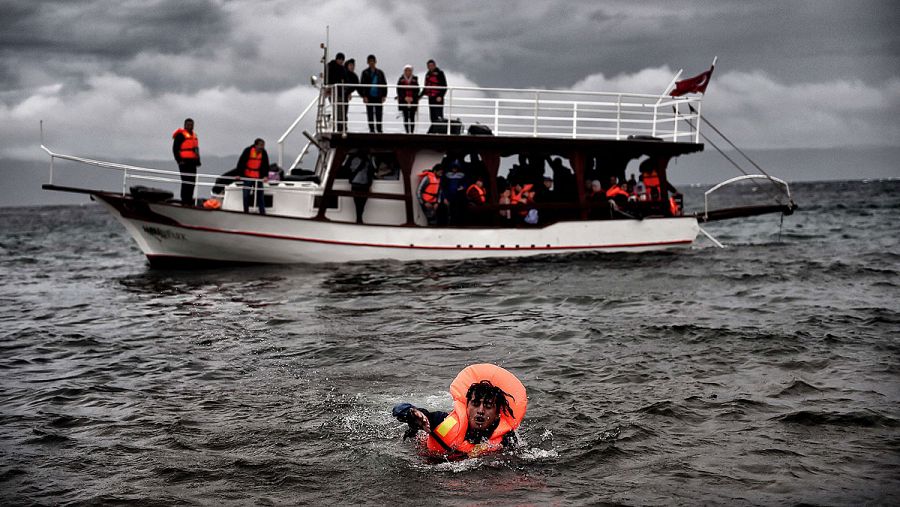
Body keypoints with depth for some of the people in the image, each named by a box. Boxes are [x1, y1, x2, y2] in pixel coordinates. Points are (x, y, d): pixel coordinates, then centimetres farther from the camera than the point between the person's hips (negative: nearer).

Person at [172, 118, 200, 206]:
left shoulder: (194, 135, 20)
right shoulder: (180, 134, -5)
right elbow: (175, 149, -9)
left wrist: (198, 160, 18)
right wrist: (179, 160, -14)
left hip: (192, 162, 8)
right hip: (184, 162, -8)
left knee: (192, 182, 10)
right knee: (186, 182, -11)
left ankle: (189, 200, 18)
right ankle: (184, 201, -9)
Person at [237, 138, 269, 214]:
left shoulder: (264, 153, -5)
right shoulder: (248, 151, -14)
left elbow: (266, 165, -4)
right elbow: (241, 162, -10)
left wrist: (266, 176, -16)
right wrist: (239, 174, -13)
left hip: (258, 177, 2)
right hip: (247, 177, -2)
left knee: (260, 195, 2)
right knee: (246, 195, 5)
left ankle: (262, 212, 6)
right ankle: (246, 212, 15)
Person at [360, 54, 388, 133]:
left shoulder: (380, 72, 8)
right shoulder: (365, 73, 2)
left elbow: (384, 84, 11)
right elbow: (362, 85, 1)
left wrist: (384, 95, 3)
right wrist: (364, 96, -8)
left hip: (378, 97, 2)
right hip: (369, 97, -2)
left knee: (379, 114, 1)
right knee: (370, 114, 1)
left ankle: (379, 129, 8)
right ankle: (372, 129, 5)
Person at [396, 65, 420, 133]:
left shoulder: (415, 79, 5)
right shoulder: (401, 80, 3)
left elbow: (417, 90, 3)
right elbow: (399, 91, 1)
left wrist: (412, 98, -11)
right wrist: (405, 97, -11)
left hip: (413, 101, 0)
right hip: (403, 101, 0)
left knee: (412, 117, 0)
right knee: (405, 117, -1)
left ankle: (412, 132, 3)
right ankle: (407, 132, 3)